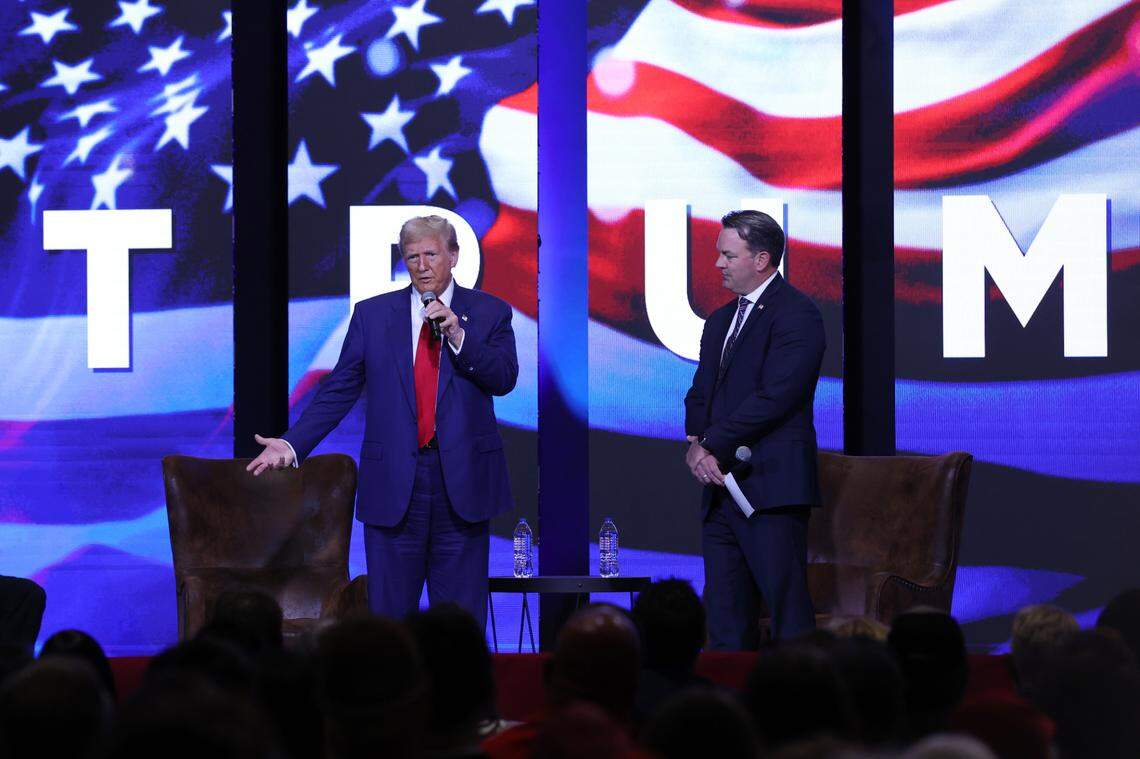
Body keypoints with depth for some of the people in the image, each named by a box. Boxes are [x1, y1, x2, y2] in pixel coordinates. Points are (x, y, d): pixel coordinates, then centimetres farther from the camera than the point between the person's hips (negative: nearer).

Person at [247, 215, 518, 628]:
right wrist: (292, 444, -2)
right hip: (393, 483, 1)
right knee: (388, 612, 4)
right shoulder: (372, 314, 8)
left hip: (462, 482, -1)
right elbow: (339, 389, 7)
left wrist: (458, 336, -18)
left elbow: (505, 378, -6)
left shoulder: (489, 312, 5)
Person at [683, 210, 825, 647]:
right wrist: (697, 445, -1)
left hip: (771, 488, -8)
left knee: (788, 611, -9)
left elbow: (774, 397, -16)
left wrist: (711, 445, -11)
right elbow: (699, 393, 20)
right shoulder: (720, 321, 21)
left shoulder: (796, 314, -8)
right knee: (724, 616, 7)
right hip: (720, 487, 9)